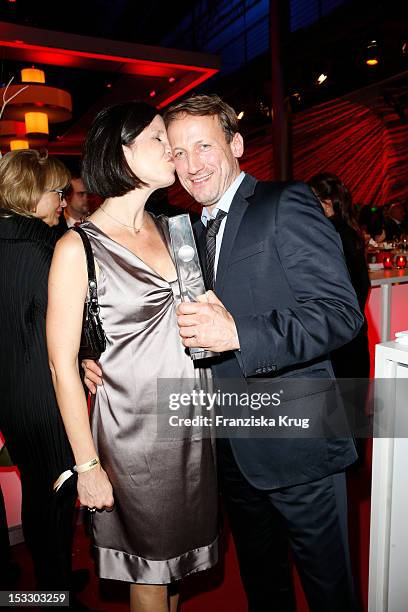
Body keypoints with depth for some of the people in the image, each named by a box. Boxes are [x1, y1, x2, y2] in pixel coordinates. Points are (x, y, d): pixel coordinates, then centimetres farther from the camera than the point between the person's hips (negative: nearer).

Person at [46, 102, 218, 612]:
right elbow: (62, 365, -11)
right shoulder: (78, 247, -12)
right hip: (134, 431, -5)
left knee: (177, 561, 23)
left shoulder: (173, 230, 6)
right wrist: (88, 465, -10)